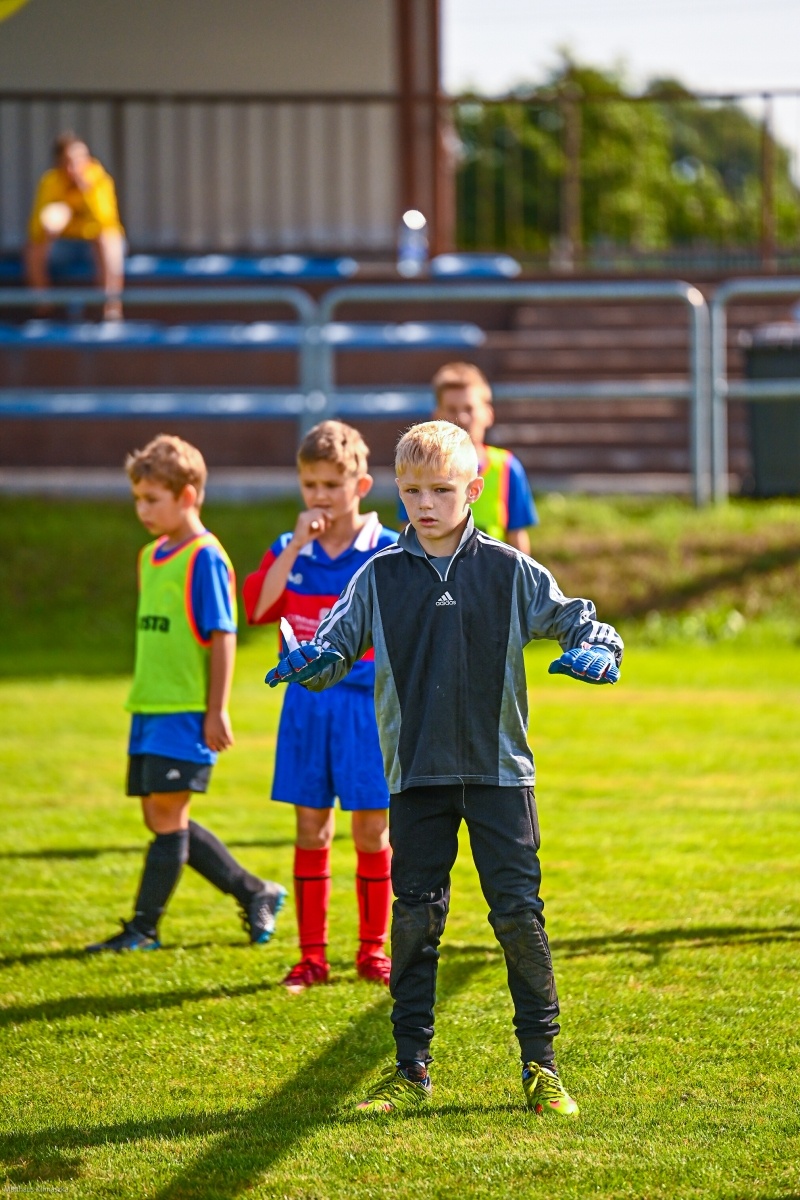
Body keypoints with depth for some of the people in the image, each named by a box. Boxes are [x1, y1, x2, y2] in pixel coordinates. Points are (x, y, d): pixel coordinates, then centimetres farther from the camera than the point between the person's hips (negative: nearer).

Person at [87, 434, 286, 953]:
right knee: (160, 817, 10)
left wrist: (217, 712, -15)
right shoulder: (151, 556, 13)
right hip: (149, 708, 9)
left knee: (168, 814, -6)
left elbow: (222, 637, -14)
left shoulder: (204, 559, -12)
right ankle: (256, 893, 22)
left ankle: (145, 926, -1)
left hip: (187, 711, -9)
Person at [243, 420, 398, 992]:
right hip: (306, 704, 3)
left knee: (371, 830, 2)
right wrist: (295, 546, -15)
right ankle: (312, 954, 11)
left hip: (367, 705, -3)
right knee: (311, 829, 5)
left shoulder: (389, 554, -3)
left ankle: (373, 947, 15)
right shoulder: (289, 551, 6)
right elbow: (258, 607, -11)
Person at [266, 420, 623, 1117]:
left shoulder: (511, 571, 2)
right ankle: (411, 1068, 13)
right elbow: (336, 646, 1)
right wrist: (311, 662, -22)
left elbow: (579, 622, 3)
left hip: (499, 771, -1)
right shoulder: (381, 577, 5)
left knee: (519, 914, -4)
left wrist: (595, 649, -20)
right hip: (416, 773, 1)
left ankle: (541, 1064, 5)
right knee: (414, 920, 4)